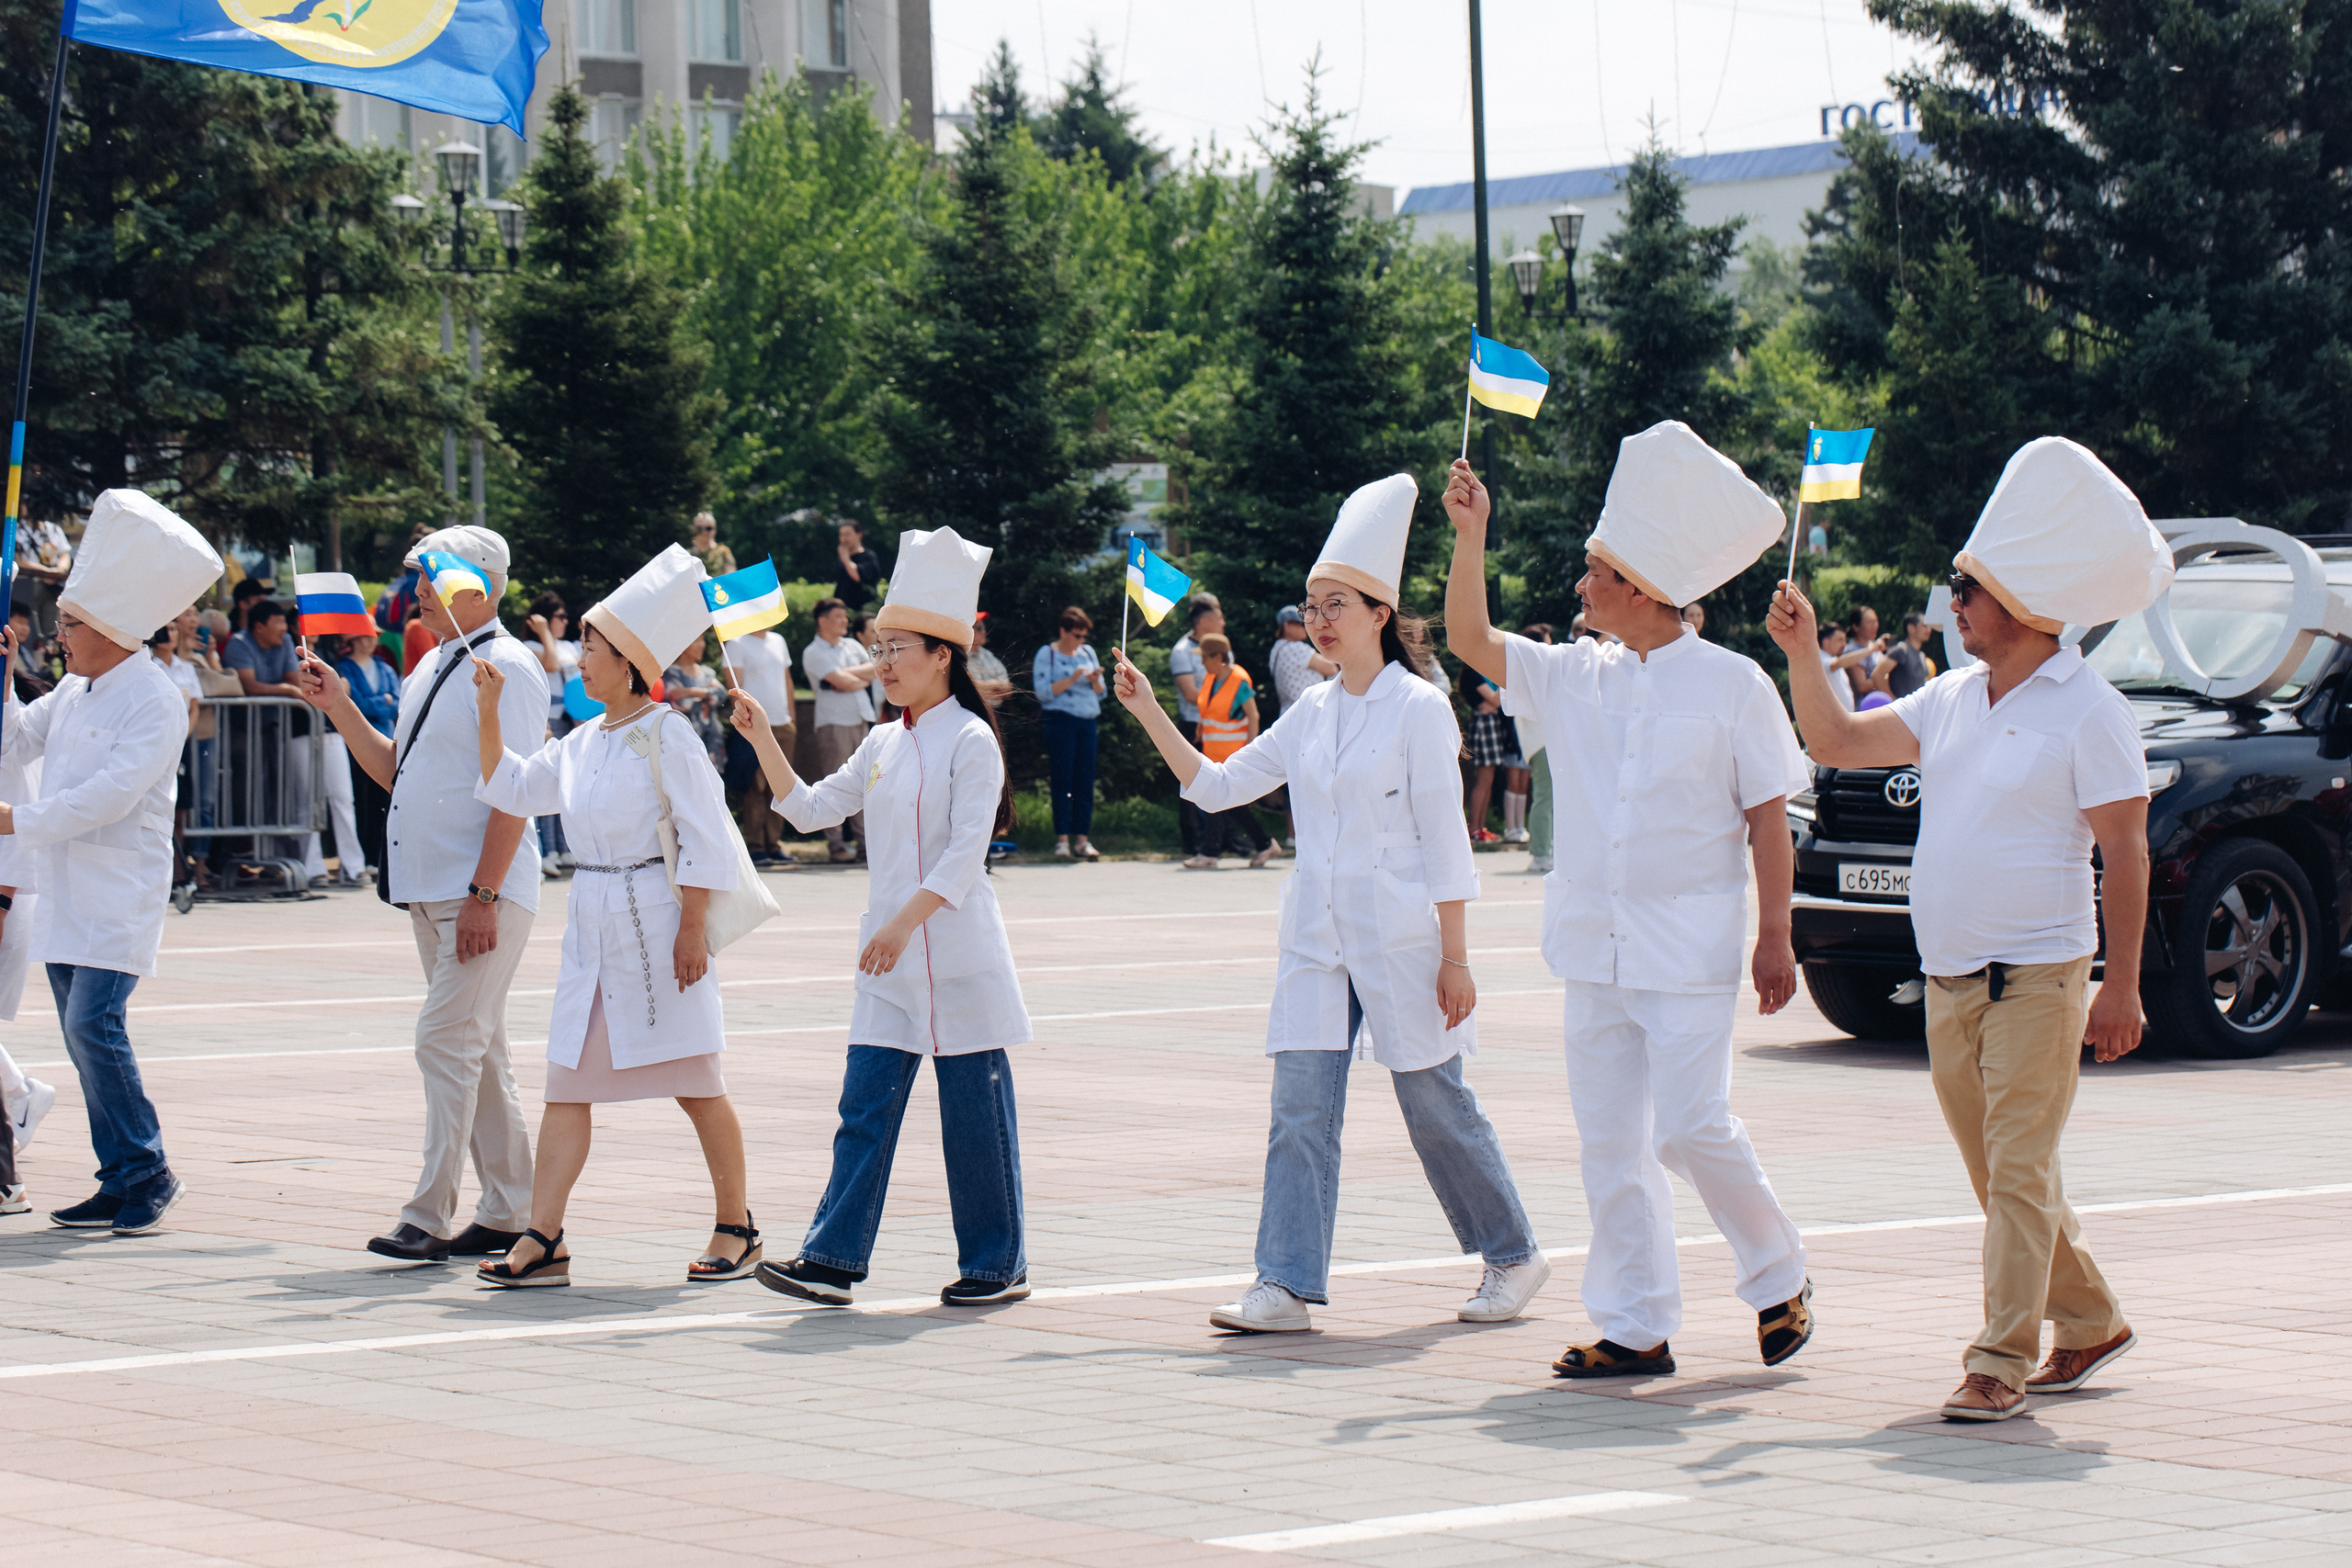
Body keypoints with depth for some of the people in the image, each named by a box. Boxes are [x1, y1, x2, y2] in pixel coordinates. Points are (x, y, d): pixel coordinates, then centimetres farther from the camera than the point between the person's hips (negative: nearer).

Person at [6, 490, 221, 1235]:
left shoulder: (154, 700, -12)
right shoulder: (72, 691, 14)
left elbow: (109, 795, -20)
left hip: (119, 890, -8)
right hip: (66, 887, 8)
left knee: (93, 1023, -16)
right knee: (85, 1034, 7)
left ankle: (147, 1171, -6)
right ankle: (122, 1182, 12)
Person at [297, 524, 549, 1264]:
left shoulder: (505, 668, -11)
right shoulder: (432, 668, 16)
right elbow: (394, 770, 24)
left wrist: (483, 895, -22)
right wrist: (339, 707, 12)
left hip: (482, 896, -9)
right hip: (428, 891, 9)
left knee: (447, 1042, -12)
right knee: (478, 1050, 13)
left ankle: (429, 1218, -12)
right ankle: (510, 1212, 20)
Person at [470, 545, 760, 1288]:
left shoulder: (666, 736, -9)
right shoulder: (582, 742, 13)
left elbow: (707, 839, -12)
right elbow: (512, 788, 23)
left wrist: (692, 932, -16)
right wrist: (489, 710, 14)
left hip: (656, 920, -7)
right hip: (592, 920, 7)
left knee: (696, 1086, 2)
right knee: (566, 1086, 2)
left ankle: (737, 1229, 14)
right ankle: (543, 1242, 0)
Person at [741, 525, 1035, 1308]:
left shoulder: (970, 741, -9)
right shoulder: (884, 745, 13)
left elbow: (966, 850, -16)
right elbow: (811, 809, 18)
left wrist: (905, 922, -24)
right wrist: (763, 741, 7)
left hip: (957, 953, -7)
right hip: (889, 954, 7)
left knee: (973, 1110, 0)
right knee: (865, 1105, 3)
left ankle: (997, 1264, 9)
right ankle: (833, 1258, 2)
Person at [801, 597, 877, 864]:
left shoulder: (851, 646, 18)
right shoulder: (813, 653, -4)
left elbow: (874, 670, 8)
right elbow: (841, 681, -13)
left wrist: (850, 676, -6)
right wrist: (862, 677, 5)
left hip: (861, 720, 6)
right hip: (833, 722, -6)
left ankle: (863, 838, 10)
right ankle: (834, 844, -5)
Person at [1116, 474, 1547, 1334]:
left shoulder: (1419, 708, -7)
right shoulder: (1312, 712, 11)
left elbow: (1446, 842, -8)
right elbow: (1217, 785, 15)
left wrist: (1455, 957, -11)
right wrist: (1150, 714, 5)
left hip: (1400, 940, -5)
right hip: (1316, 939, 5)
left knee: (1436, 1104, 4)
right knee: (1300, 1108, -3)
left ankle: (1513, 1256, 22)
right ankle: (1287, 1286, -4)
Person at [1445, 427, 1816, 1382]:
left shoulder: (1732, 685, -5)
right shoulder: (1574, 678, 8)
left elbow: (1767, 822, -3)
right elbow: (1471, 640, 6)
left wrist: (1774, 938, -7)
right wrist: (1472, 535, -4)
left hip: (1690, 945, -5)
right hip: (1593, 944, 5)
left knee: (1690, 1126, -10)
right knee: (1609, 1141, 5)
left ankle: (1778, 1278, 12)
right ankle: (1635, 1326, 11)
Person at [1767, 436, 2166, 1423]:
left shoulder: (2088, 712, -10)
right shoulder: (1952, 700, 11)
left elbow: (2125, 853, -11)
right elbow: (1836, 742, 18)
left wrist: (2122, 987, -15)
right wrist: (1802, 653, 4)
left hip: (2037, 977, -8)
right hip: (1948, 976, 8)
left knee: (2019, 1170, -9)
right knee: (1996, 1174, 14)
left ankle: (2002, 1364, -8)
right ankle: (2090, 1323, 28)